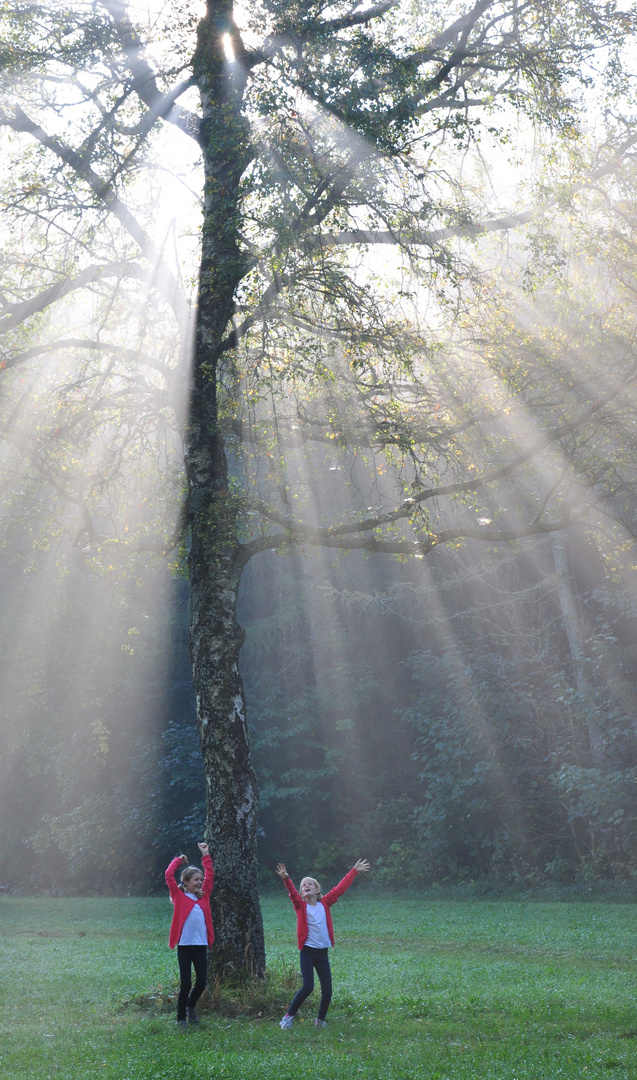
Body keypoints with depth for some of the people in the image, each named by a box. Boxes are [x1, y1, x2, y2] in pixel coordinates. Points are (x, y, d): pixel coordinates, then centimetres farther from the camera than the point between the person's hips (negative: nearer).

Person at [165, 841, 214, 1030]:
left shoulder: (204, 896, 13)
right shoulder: (179, 896, 1)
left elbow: (210, 876, 20)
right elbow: (169, 875, -7)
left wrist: (206, 856, 21)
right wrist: (179, 860, 5)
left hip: (201, 945, 4)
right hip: (184, 945, -4)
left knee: (201, 982, 3)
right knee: (185, 984, -1)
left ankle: (191, 1007, 31)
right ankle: (181, 1019, 13)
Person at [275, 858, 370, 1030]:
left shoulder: (325, 903, 7)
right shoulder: (300, 905, -1)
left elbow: (340, 888, 10)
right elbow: (292, 893, -19)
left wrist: (354, 871, 12)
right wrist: (286, 879, -38)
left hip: (322, 952, 3)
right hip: (307, 951, -3)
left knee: (327, 990, 2)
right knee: (308, 987, -13)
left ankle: (320, 1020, 23)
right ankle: (289, 1016, 4)